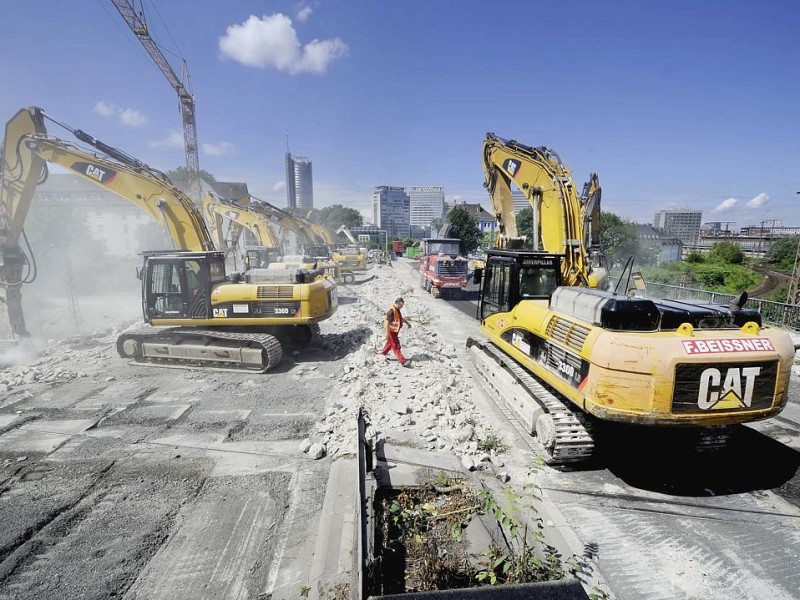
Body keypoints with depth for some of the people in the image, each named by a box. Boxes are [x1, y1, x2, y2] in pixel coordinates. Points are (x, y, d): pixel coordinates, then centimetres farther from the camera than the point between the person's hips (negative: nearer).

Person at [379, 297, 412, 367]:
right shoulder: (391, 311, -24)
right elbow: (387, 321, -26)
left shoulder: (397, 310, 7)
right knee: (396, 346, -7)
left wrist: (407, 322, 28)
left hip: (395, 330, 10)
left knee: (390, 343, 23)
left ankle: (382, 354, 39)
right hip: (391, 330, -10)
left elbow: (400, 318, 24)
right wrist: (387, 332, -27)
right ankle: (403, 361, -8)